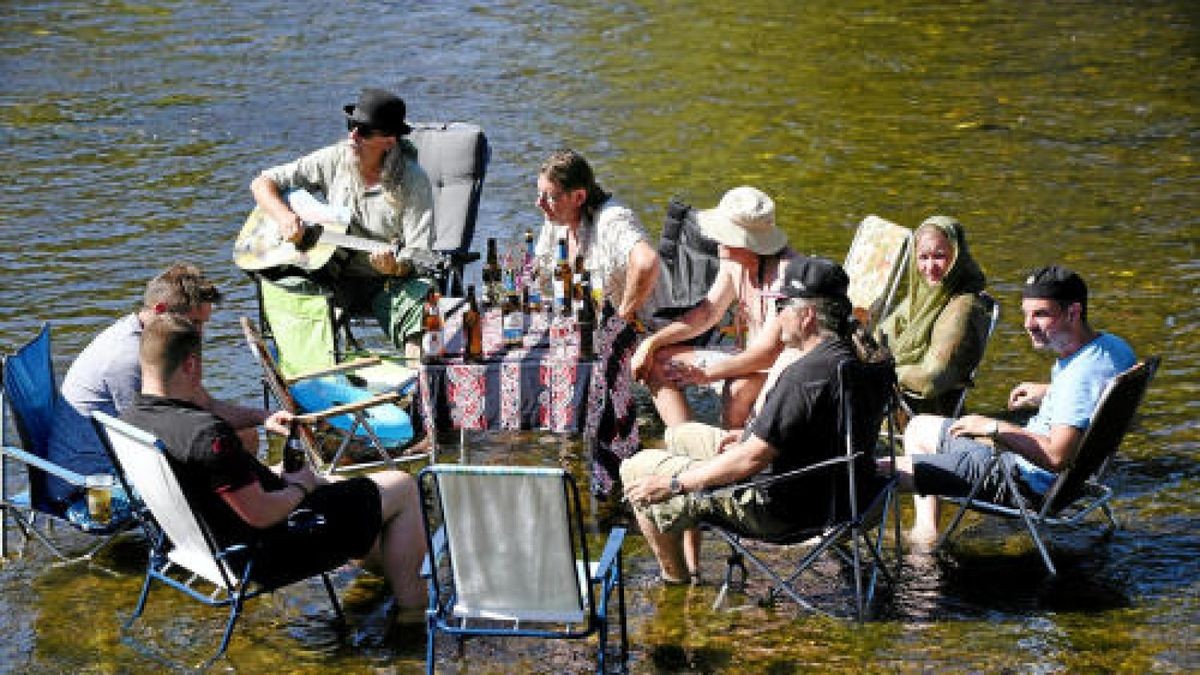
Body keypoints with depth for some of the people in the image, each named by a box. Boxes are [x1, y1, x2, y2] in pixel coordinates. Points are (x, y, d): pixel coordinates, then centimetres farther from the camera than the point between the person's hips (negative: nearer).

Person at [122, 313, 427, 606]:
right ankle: (410, 606, 12)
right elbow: (262, 515, -29)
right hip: (267, 557, -10)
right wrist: (298, 489, -10)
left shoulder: (129, 419, -5)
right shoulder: (208, 433, -34)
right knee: (403, 487, 3)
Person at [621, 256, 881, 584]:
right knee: (678, 436, 27)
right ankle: (690, 565, 29)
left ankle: (678, 581, 10)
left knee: (636, 469, -3)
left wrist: (672, 482, -20)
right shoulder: (847, 356, 1)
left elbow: (752, 459, -28)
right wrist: (752, 434, 15)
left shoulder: (807, 375, -30)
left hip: (777, 509, -10)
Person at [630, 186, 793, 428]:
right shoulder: (734, 262, -1)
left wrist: (709, 373, -28)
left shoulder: (784, 272, -27)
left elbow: (770, 352, -30)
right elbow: (708, 312, 12)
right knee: (657, 362, 2)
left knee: (739, 388, -41)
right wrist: (651, 343, 4)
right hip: (746, 356, 9)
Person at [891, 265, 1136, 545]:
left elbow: (1057, 457, -37)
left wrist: (995, 428, -27)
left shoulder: (1081, 376, -31)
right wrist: (1050, 393, 17)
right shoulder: (1113, 344, -1)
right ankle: (925, 528, 20)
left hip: (1030, 483, -11)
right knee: (919, 427, 25)